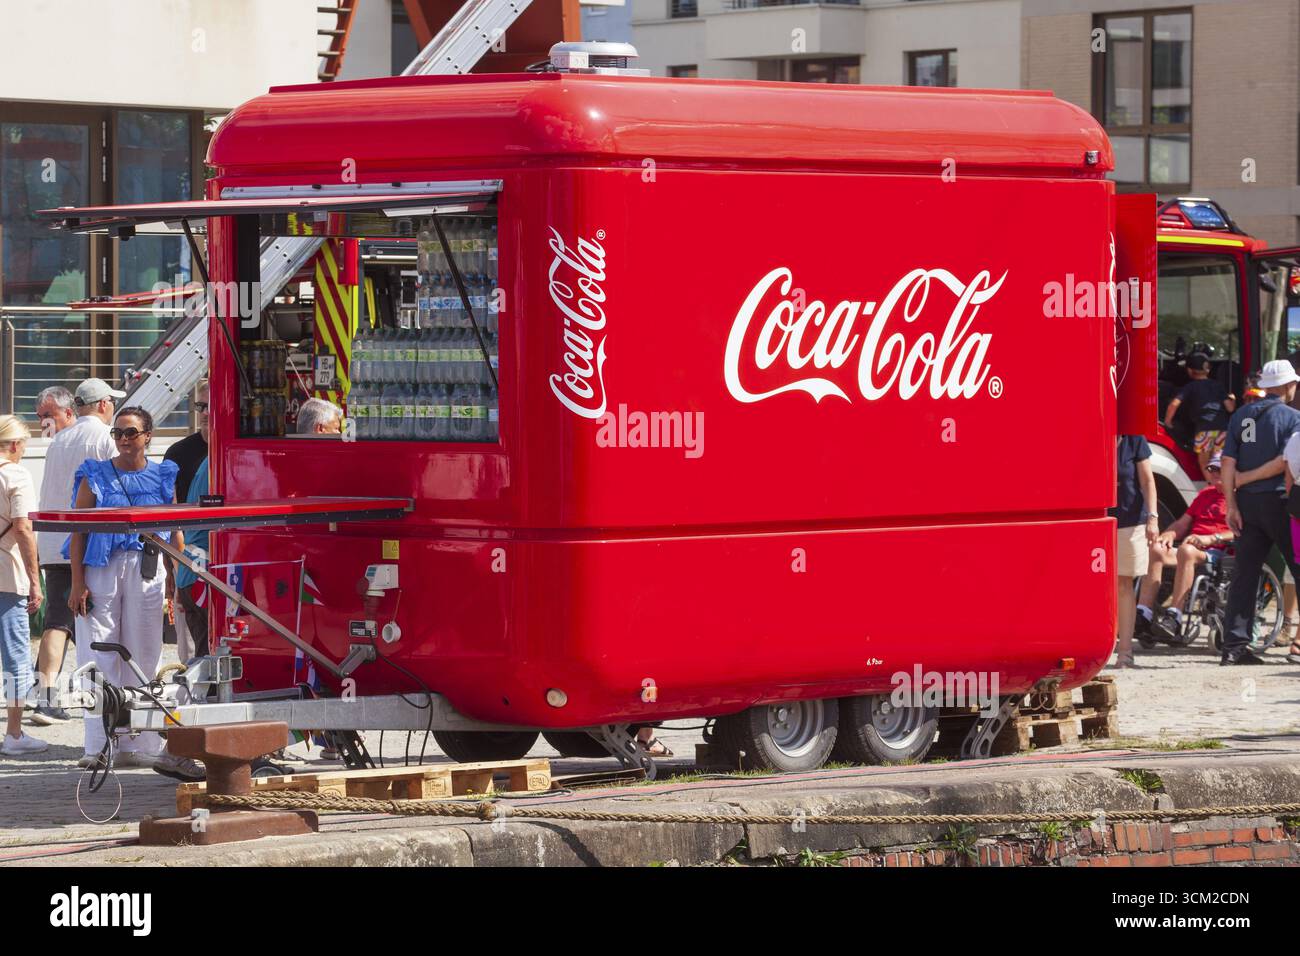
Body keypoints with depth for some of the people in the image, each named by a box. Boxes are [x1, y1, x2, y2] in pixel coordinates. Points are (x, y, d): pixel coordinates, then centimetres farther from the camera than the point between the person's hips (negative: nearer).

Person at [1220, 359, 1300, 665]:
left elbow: (1228, 462, 3)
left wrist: (1231, 505, 1)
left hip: (1248, 502, 5)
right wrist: (1247, 478, -8)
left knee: (1244, 573, 5)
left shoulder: (1240, 416, 9)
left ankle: (1234, 645, 0)